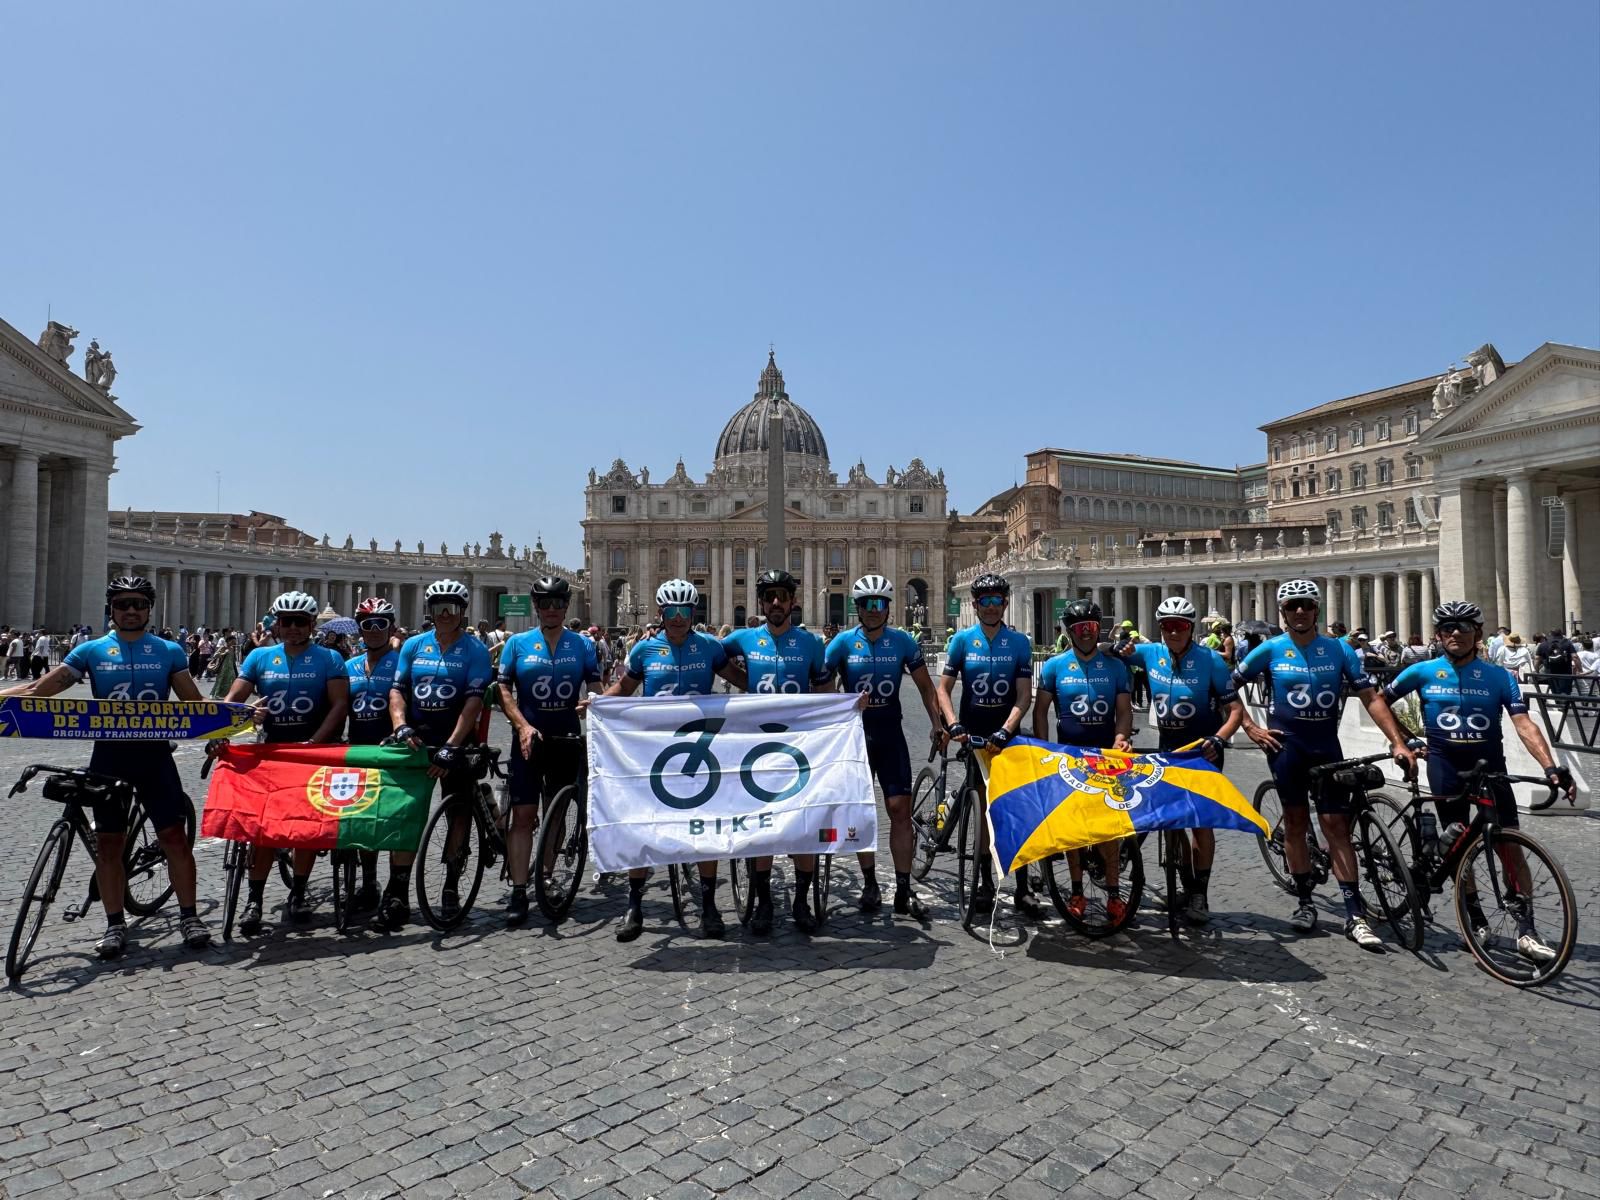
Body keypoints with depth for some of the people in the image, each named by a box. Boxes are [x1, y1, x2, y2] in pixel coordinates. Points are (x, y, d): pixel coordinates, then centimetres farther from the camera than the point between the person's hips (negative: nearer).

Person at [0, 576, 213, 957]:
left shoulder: (169, 651, 3)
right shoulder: (91, 650, 4)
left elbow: (194, 702, 3)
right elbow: (37, 690, 2)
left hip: (153, 753, -1)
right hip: (109, 754, 1)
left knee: (173, 835, -2)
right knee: (108, 841, 7)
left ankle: (188, 916, 7)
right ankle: (115, 924, 19)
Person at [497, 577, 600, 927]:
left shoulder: (583, 645, 5)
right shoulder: (518, 643, 2)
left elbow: (596, 688, 4)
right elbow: (503, 691, -1)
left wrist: (591, 704, -19)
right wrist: (523, 726, -14)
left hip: (567, 740, 2)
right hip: (529, 738, -1)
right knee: (523, 814, -6)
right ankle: (518, 892, -4)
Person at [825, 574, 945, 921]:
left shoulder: (903, 642, -1)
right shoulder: (843, 642, -4)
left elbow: (925, 686, 6)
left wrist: (937, 724, -1)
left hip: (890, 734, 0)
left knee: (900, 809, -5)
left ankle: (903, 892, 3)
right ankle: (870, 885, 18)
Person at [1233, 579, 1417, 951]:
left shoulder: (1339, 649, -2)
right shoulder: (1271, 649, -4)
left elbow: (1370, 698, -5)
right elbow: (1230, 686, 3)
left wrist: (1398, 742, -14)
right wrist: (1250, 728, -2)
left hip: (1327, 746, 1)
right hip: (1286, 743, 0)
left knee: (1336, 825, -1)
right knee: (1295, 821, 6)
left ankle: (1355, 915, 2)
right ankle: (1304, 901, 17)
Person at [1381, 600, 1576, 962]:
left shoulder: (1499, 676, -3)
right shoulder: (1423, 672, -3)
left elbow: (1524, 725, -12)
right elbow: (1382, 700, 8)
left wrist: (1551, 767, -25)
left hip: (1490, 769, 0)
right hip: (1447, 770, 0)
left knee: (1511, 847, -4)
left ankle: (1526, 930, 3)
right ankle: (1476, 919, 22)